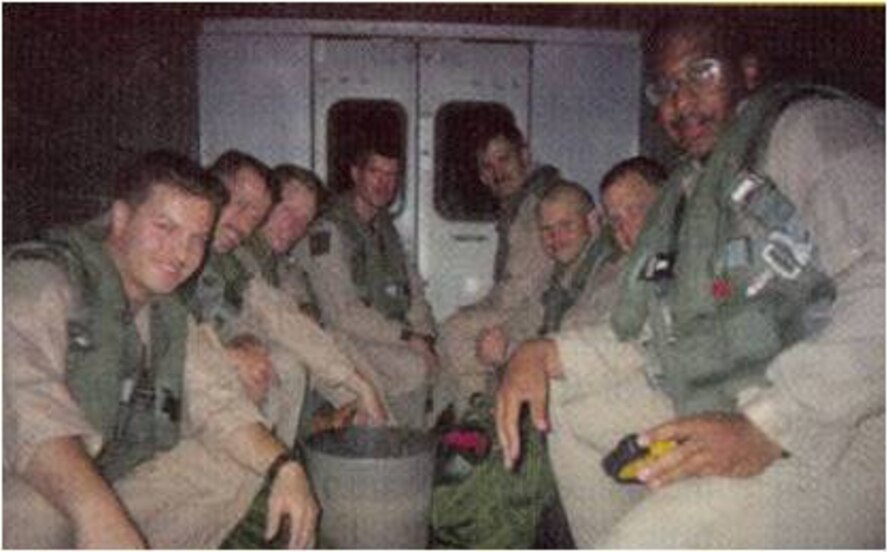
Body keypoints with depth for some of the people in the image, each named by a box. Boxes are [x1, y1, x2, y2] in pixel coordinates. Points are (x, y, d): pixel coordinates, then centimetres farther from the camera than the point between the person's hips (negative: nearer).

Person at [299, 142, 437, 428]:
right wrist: (408, 337, -17)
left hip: (394, 338, 7)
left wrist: (425, 337, -4)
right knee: (415, 369, -26)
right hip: (349, 341, -7)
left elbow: (414, 291, 15)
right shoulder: (327, 231, -9)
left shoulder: (385, 228, 18)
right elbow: (343, 314, -17)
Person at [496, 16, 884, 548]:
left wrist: (768, 426, -26)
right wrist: (547, 355, 1)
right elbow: (652, 338, 16)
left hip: (842, 428, -8)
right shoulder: (685, 192, 18)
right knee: (562, 407, 12)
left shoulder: (811, 124, -6)